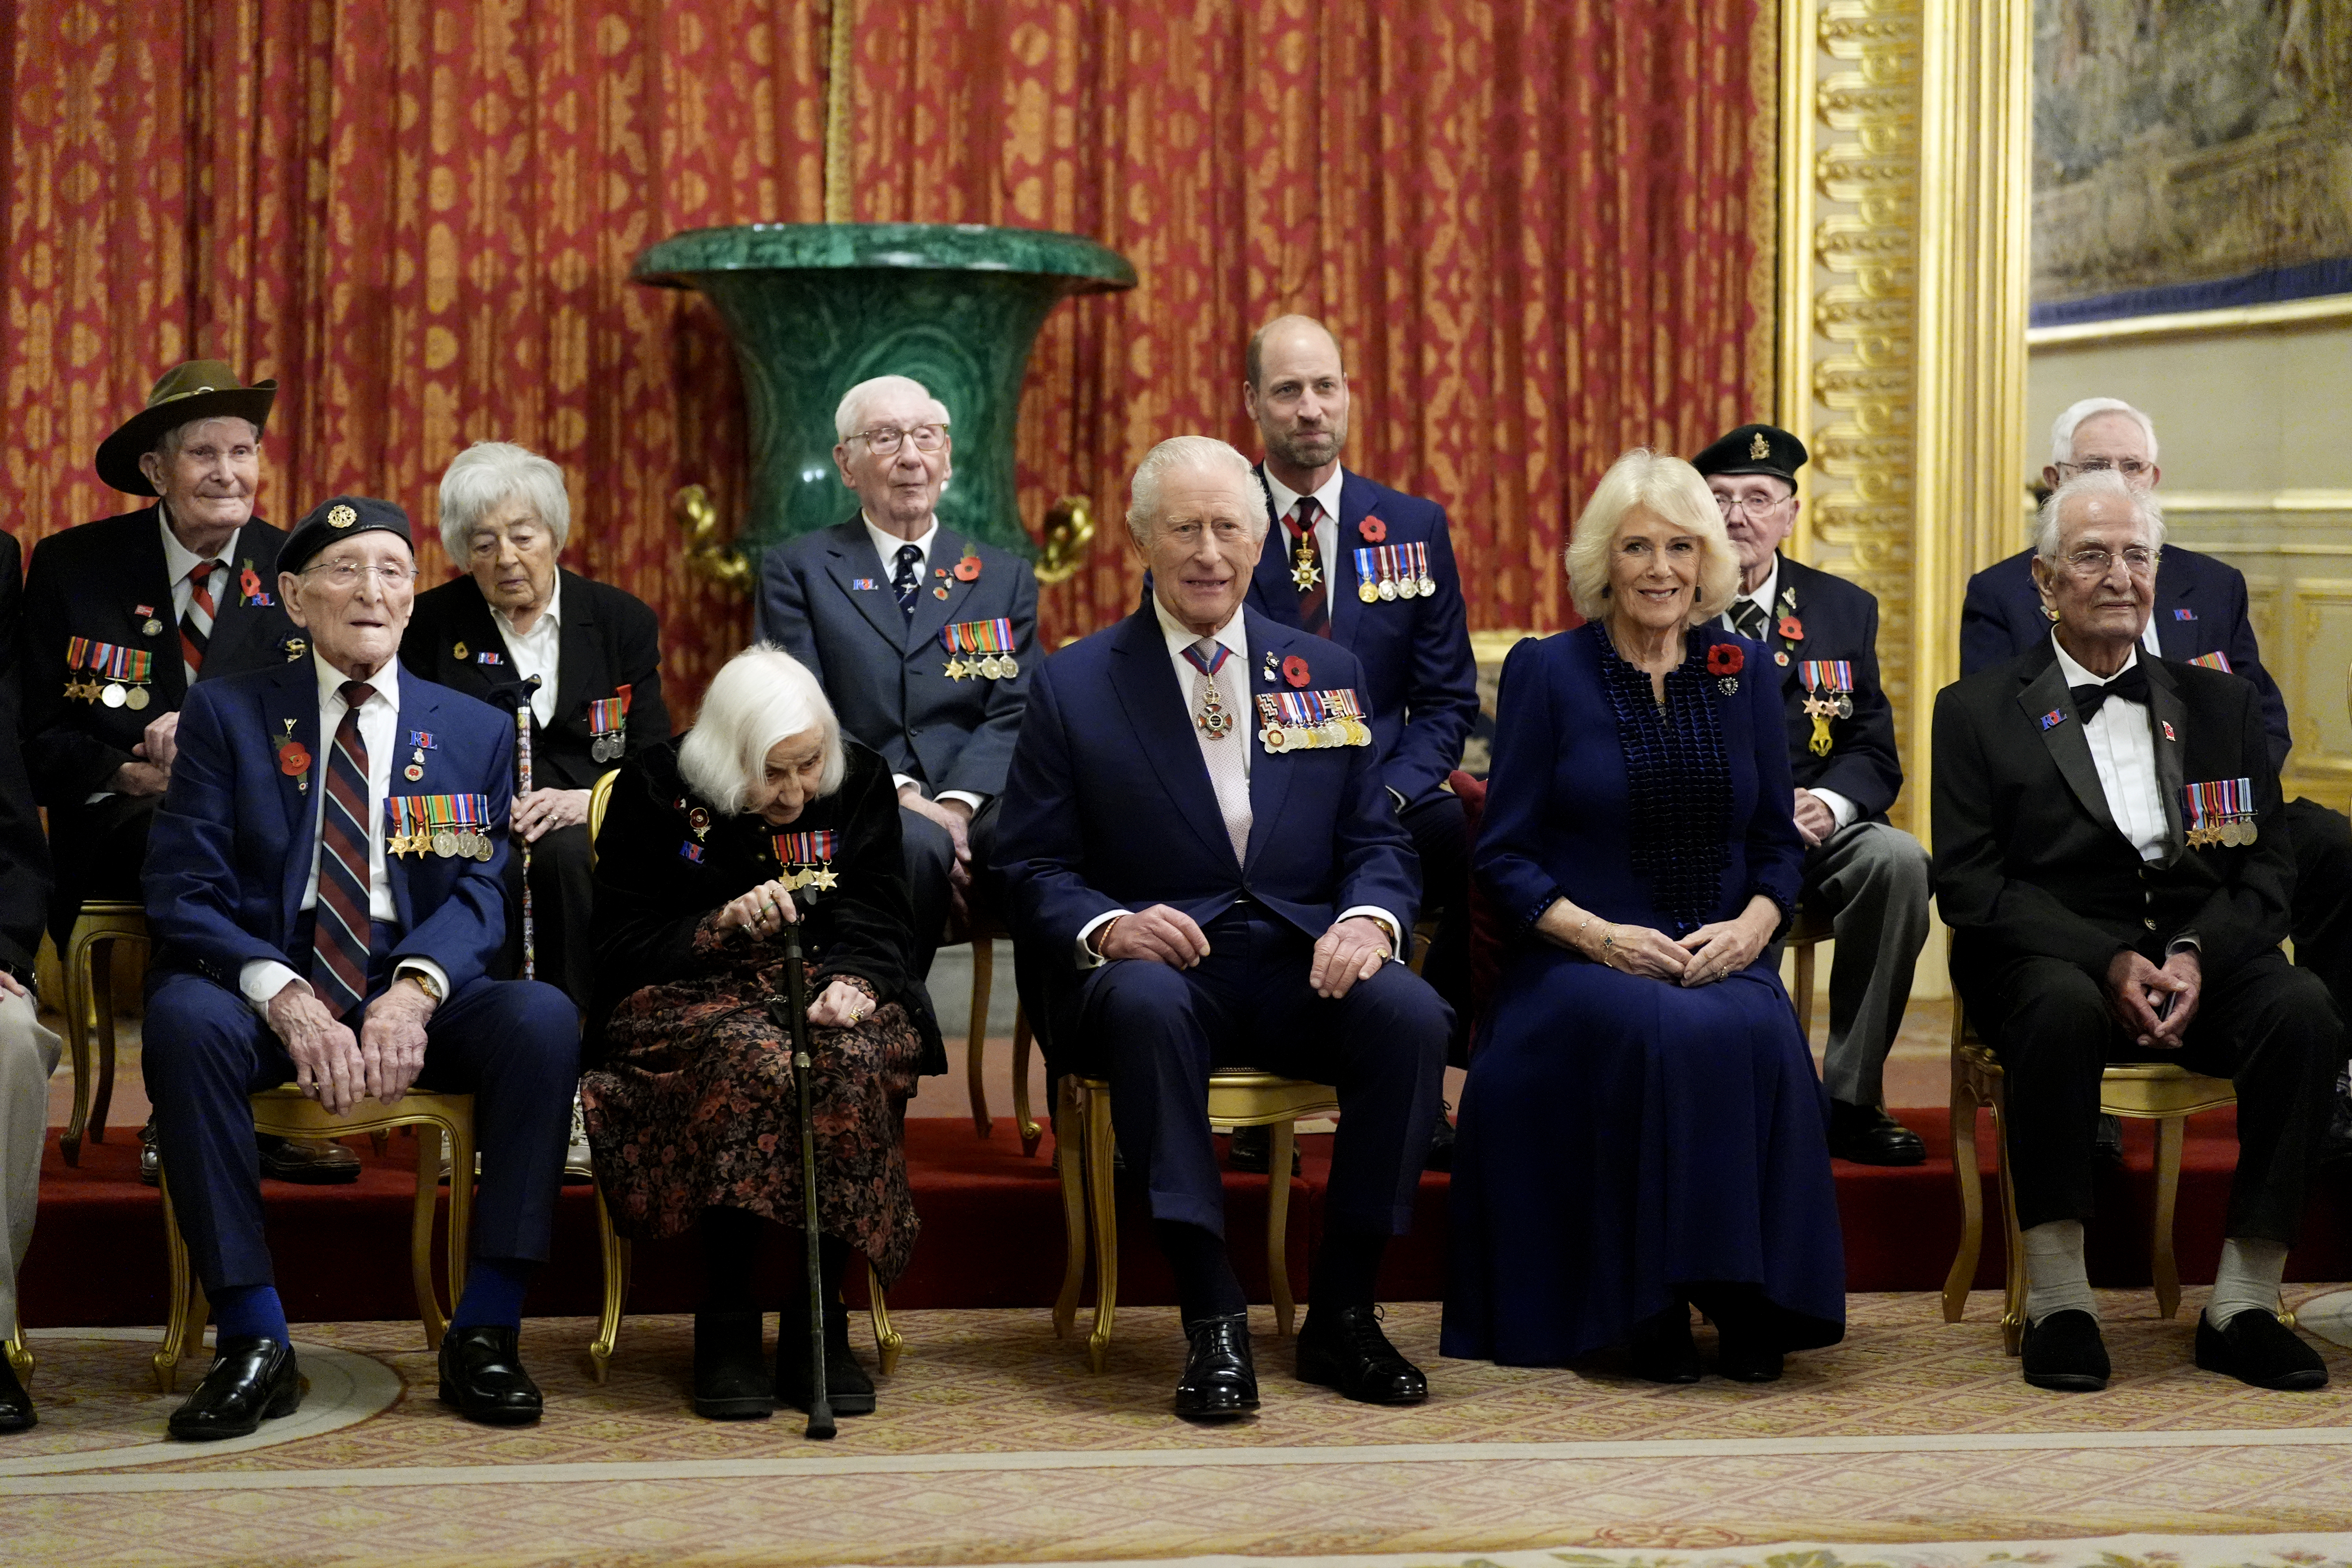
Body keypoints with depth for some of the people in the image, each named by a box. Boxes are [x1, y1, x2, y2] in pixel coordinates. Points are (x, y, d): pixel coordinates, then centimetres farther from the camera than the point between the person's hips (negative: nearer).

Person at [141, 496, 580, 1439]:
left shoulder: (478, 732, 13)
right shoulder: (227, 715, 8)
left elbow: (482, 892, 1)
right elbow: (184, 891, -2)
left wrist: (416, 988, -21)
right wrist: (283, 995, -21)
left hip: (416, 1002, 1)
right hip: (268, 989, -1)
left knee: (543, 1017, -29)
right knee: (183, 1016, -35)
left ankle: (486, 1331, -21)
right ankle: (252, 1339, -26)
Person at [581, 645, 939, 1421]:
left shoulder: (861, 783, 6)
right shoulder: (653, 791, -1)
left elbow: (881, 925, 4)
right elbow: (621, 947, -2)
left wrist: (854, 985, -18)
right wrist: (724, 925, -18)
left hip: (828, 999, 2)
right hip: (691, 1001, -2)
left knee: (850, 1062, -36)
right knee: (753, 1060, -39)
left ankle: (818, 1325, -27)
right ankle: (726, 1325, -31)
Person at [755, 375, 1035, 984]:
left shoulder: (1006, 577, 21)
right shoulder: (797, 569, 13)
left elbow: (1013, 716, 9)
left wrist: (959, 802, -12)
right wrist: (898, 794, -15)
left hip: (978, 804, 2)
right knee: (916, 842, -37)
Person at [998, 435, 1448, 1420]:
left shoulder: (1327, 673, 14)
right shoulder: (1074, 684, 6)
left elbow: (1376, 840, 12)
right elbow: (1034, 868, 3)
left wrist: (1368, 919, -12)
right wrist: (1107, 928, -19)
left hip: (1300, 967, 3)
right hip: (1157, 962, -2)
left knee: (1411, 1015, -29)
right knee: (1144, 1002, -38)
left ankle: (1342, 1315, -16)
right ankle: (1213, 1320, -33)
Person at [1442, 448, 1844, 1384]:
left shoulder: (1746, 672, 12)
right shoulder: (1545, 672, 2)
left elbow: (1778, 842, 14)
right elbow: (1505, 855, 0)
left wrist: (1752, 925, -8)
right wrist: (1601, 935, -16)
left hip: (1720, 958, 3)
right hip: (1580, 961, -2)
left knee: (1756, 1036, -32)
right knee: (1660, 1037, -35)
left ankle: (1747, 1304, -21)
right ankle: (1652, 1308, -22)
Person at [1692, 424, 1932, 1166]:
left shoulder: (1845, 609, 12)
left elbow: (1873, 752, 8)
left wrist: (1828, 804, -16)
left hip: (1813, 833, 3)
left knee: (1898, 860, -28)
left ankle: (1851, 1097, -18)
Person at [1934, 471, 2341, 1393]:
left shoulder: (2220, 704, 17)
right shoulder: (1978, 711, 8)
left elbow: (2267, 867, 8)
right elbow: (1968, 884, -3)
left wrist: (2195, 954, -13)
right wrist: (2108, 960, -17)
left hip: (2201, 957, 3)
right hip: (2048, 958, -3)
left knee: (2301, 1008, -27)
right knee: (2062, 1007, -37)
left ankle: (2243, 1306, -20)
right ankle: (2057, 1304, -28)